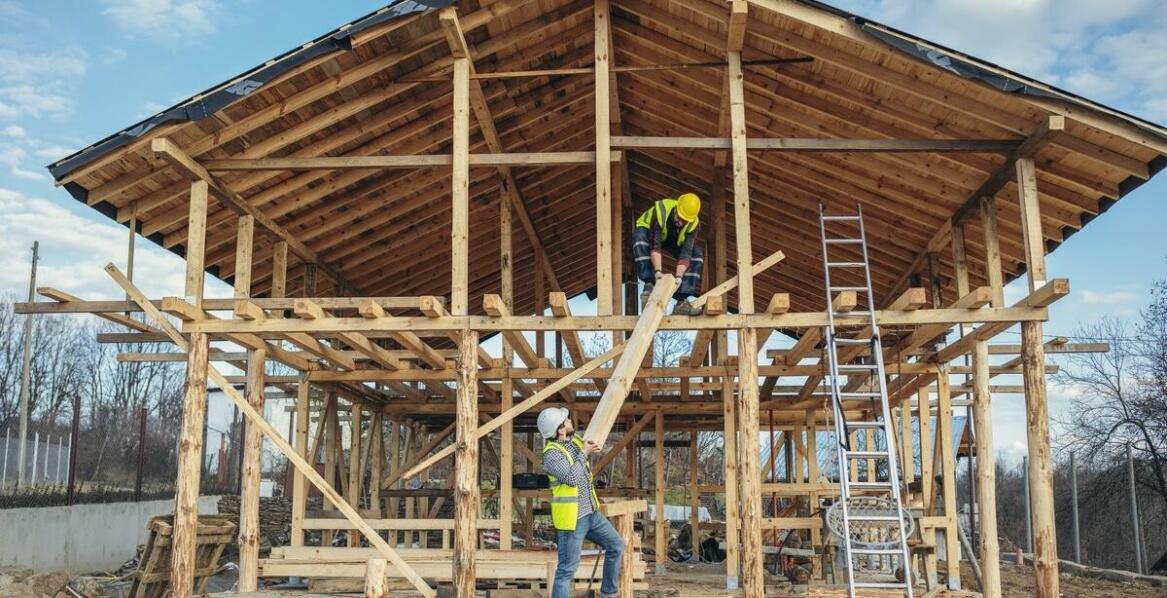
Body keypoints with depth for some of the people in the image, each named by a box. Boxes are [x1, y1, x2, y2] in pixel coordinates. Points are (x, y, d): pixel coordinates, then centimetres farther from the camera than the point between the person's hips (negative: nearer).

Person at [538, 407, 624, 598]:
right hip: (572, 518, -8)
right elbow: (572, 478, -31)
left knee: (616, 545, 14)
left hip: (591, 513, 8)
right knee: (567, 570, -4)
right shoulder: (552, 454, -19)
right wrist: (583, 453, -19)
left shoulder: (575, 440, 5)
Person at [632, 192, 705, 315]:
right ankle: (649, 285, -38)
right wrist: (657, 271, -51)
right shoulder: (660, 211, -39)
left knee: (697, 255, -19)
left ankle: (682, 301, -22)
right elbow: (655, 246, -42)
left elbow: (686, 253, -32)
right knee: (640, 240, -39)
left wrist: (679, 276, -45)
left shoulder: (692, 224, -29)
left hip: (674, 240, 3)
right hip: (648, 230, -3)